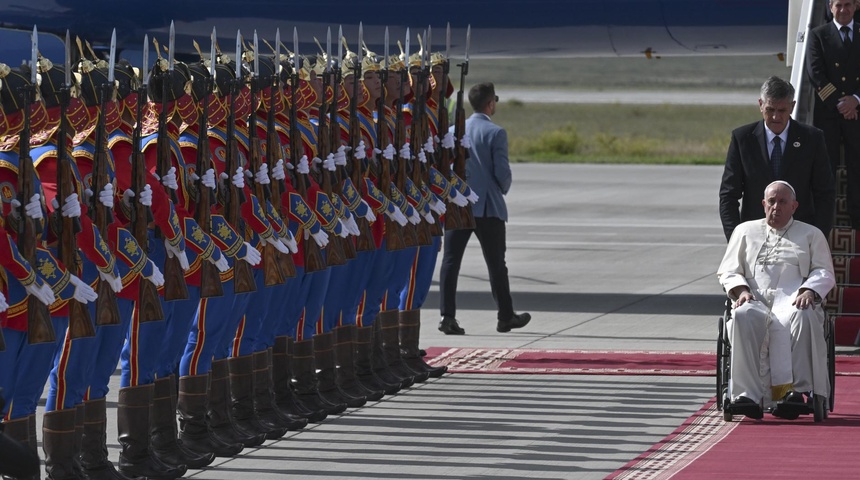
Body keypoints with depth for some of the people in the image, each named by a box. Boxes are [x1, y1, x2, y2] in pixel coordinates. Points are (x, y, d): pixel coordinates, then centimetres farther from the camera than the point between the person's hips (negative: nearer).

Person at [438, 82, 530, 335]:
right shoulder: (495, 133, -9)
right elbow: (502, 171, -11)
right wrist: (503, 190, 10)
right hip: (488, 207, -3)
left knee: (450, 261, 2)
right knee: (496, 263, 8)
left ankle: (447, 316, -6)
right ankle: (506, 316, 17)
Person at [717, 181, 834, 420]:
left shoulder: (811, 234, 25)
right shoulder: (746, 231, 27)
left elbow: (824, 273, 14)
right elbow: (728, 271, 19)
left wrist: (809, 291, -9)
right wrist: (741, 290, -3)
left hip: (793, 299, -1)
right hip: (755, 299, 1)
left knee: (803, 317, -40)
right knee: (744, 316, -38)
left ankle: (800, 389, -45)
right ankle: (748, 393, -45)